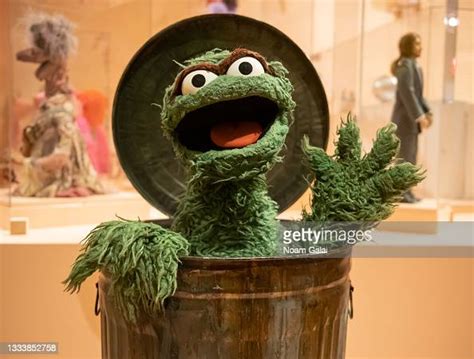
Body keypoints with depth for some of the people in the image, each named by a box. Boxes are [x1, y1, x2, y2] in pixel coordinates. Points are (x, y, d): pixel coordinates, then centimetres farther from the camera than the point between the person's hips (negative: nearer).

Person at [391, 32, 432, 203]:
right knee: (405, 156, -7)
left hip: (411, 118, 10)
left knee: (410, 156, 11)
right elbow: (407, 92, -22)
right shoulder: (406, 64, -13)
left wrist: (427, 112, 13)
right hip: (405, 117, -10)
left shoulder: (414, 66, 17)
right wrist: (419, 116, -23)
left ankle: (405, 191, 17)